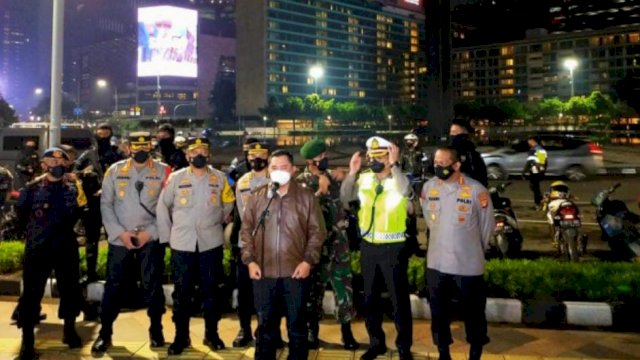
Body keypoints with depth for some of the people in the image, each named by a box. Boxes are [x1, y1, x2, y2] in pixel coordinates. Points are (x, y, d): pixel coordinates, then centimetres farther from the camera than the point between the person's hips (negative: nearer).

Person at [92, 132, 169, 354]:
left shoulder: (163, 171, 1)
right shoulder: (115, 171, 5)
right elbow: (105, 204, 3)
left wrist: (150, 232, -10)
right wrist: (120, 232, -8)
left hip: (151, 238, -1)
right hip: (120, 238, 1)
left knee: (152, 285, 5)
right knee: (113, 286, 4)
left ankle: (156, 330, 21)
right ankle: (105, 333, 18)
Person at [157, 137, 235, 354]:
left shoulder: (219, 178, 1)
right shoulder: (175, 178, -2)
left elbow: (228, 202, 16)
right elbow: (163, 206, 4)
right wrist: (166, 235, 3)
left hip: (210, 243, 1)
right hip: (182, 244, 0)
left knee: (210, 291, 9)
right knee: (181, 292, 7)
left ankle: (211, 334, 24)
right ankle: (181, 337, 20)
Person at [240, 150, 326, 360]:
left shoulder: (306, 197, 2)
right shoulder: (256, 197, 6)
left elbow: (317, 231, 1)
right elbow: (246, 230, 8)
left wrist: (308, 260, -8)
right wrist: (250, 260, -2)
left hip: (295, 272, -1)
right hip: (264, 272, 1)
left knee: (297, 324, 9)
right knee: (266, 324, 12)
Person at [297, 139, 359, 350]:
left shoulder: (331, 176, 9)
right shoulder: (302, 182, -7)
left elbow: (343, 200, 14)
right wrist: (321, 191, -22)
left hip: (339, 239, 4)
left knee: (344, 284, 7)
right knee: (315, 287, 7)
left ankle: (346, 332, 18)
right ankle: (312, 332, 22)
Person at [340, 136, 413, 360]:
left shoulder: (399, 178, -11)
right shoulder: (364, 179, 3)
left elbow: (405, 191, -32)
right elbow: (345, 198, -2)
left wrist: (394, 165, -32)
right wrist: (352, 172, -11)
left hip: (393, 247, -5)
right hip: (368, 246, 5)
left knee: (399, 299, 6)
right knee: (370, 297, 16)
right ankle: (376, 342, 33)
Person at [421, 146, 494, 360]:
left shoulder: (477, 190, -14)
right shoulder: (429, 187, -2)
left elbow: (487, 226, 0)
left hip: (468, 265, -3)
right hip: (436, 263, 4)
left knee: (473, 312, 12)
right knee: (439, 312, 15)